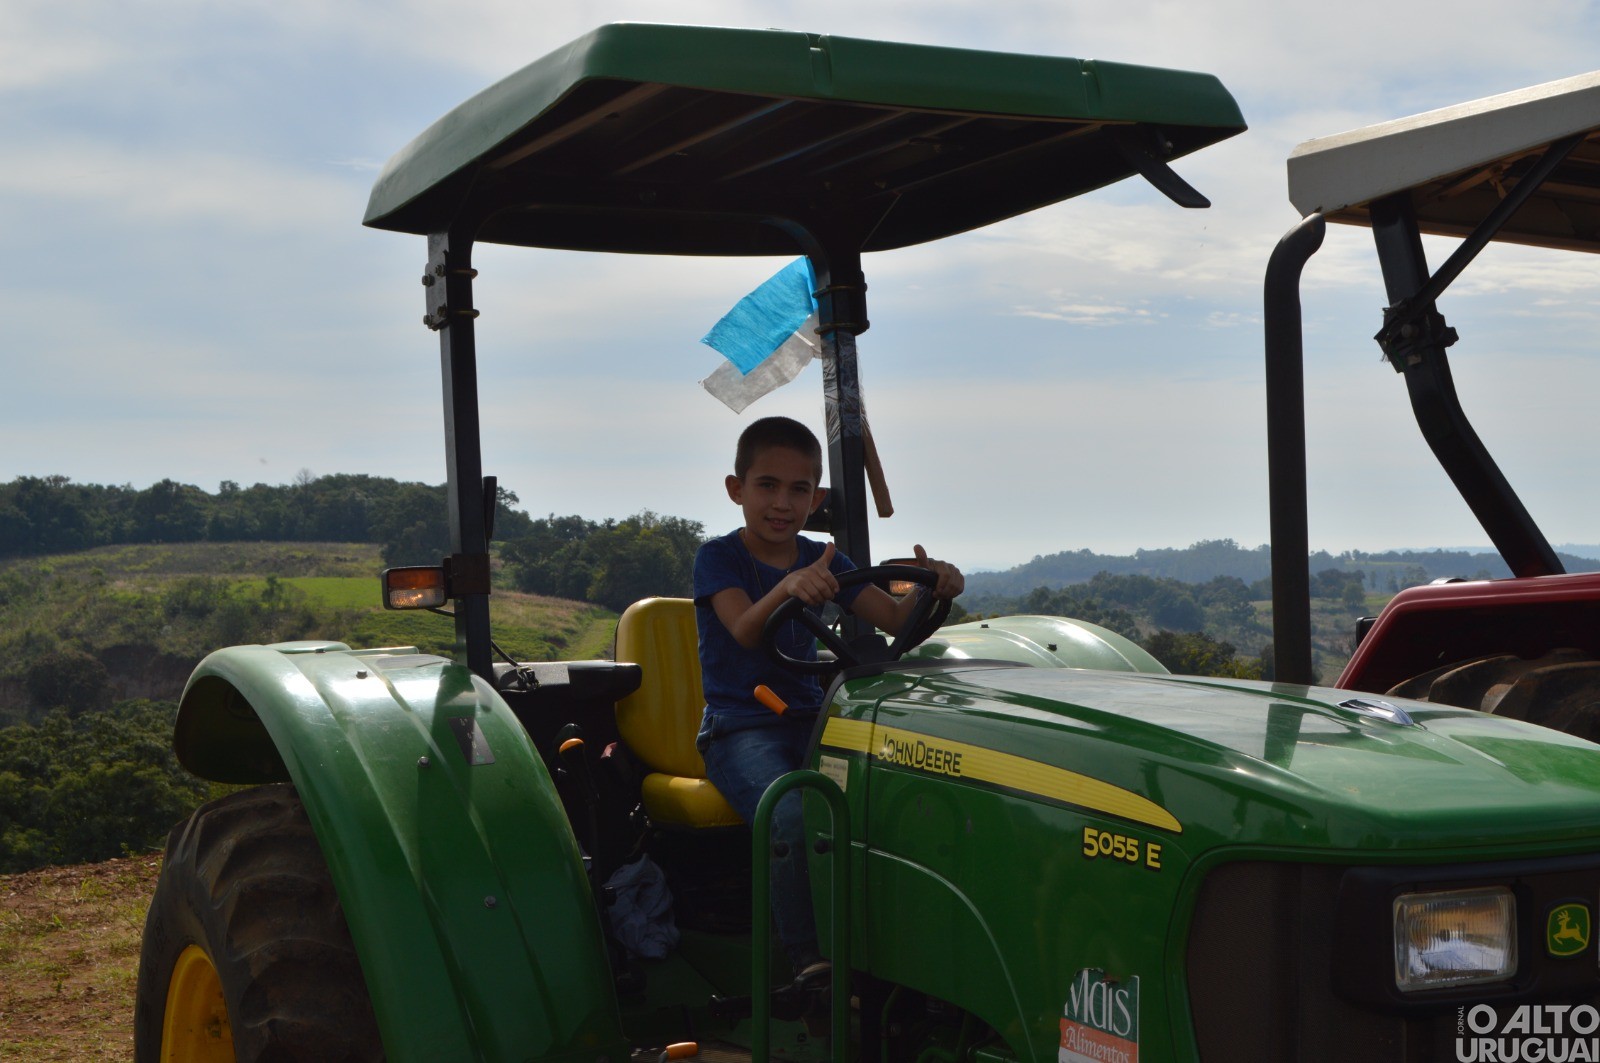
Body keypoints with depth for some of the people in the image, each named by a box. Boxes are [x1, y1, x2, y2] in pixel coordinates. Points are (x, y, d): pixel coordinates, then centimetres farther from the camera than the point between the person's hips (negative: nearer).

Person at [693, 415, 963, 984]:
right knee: (795, 819, -35)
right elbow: (745, 631, -23)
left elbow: (894, 619, -1)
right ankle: (812, 966, -26)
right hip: (739, 728, -4)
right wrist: (788, 586, -44)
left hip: (809, 719, 5)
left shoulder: (822, 560, 11)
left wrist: (930, 589, -24)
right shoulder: (719, 557, -3)